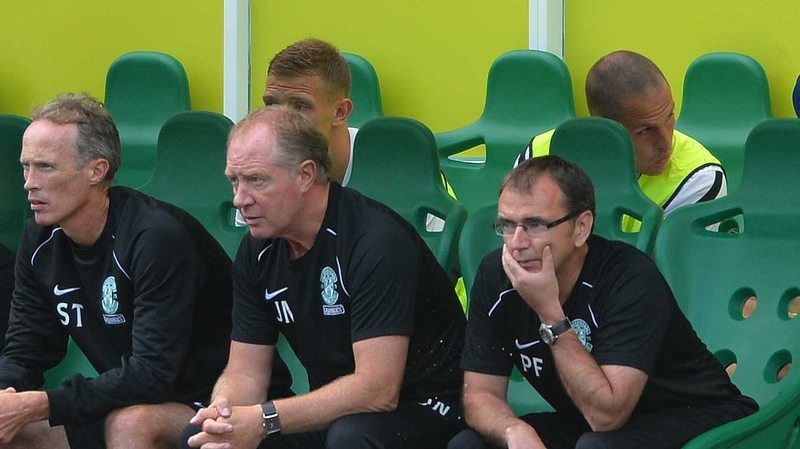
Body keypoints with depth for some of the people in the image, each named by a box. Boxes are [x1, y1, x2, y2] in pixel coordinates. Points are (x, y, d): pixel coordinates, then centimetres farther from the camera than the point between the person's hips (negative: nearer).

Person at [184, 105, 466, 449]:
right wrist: (223, 415, -21)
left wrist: (264, 420, -30)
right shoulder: (258, 251, 2)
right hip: (328, 414, 6)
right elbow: (245, 372, 4)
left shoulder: (378, 242, -22)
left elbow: (377, 389, -27)